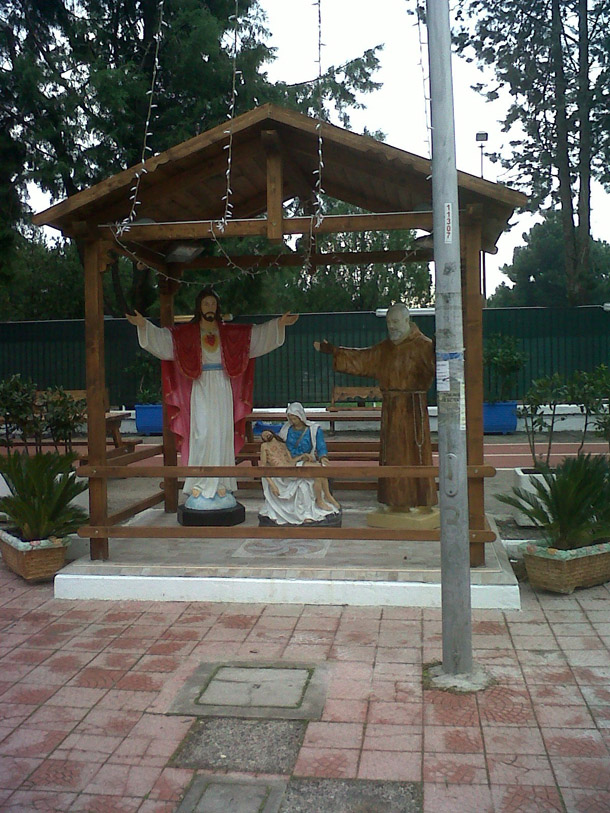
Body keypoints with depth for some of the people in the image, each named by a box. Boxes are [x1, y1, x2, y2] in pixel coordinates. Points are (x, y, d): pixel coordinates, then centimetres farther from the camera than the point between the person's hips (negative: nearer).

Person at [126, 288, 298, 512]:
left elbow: (258, 334, 9)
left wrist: (279, 324, 0)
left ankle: (222, 486, 7)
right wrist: (143, 325, -21)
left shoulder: (230, 333, 11)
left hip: (223, 390, 3)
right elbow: (162, 337, -6)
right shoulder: (186, 333, 4)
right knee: (202, 436, -8)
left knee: (223, 436, 1)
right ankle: (198, 488, -3)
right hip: (200, 390, -2)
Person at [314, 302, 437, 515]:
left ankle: (424, 502, 5)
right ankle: (400, 502, 18)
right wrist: (331, 351, 22)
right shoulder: (384, 348, 14)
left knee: (416, 452, -4)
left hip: (413, 407, -7)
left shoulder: (423, 345, -7)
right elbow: (360, 359, 23)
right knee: (393, 454, 9)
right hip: (391, 408, 7)